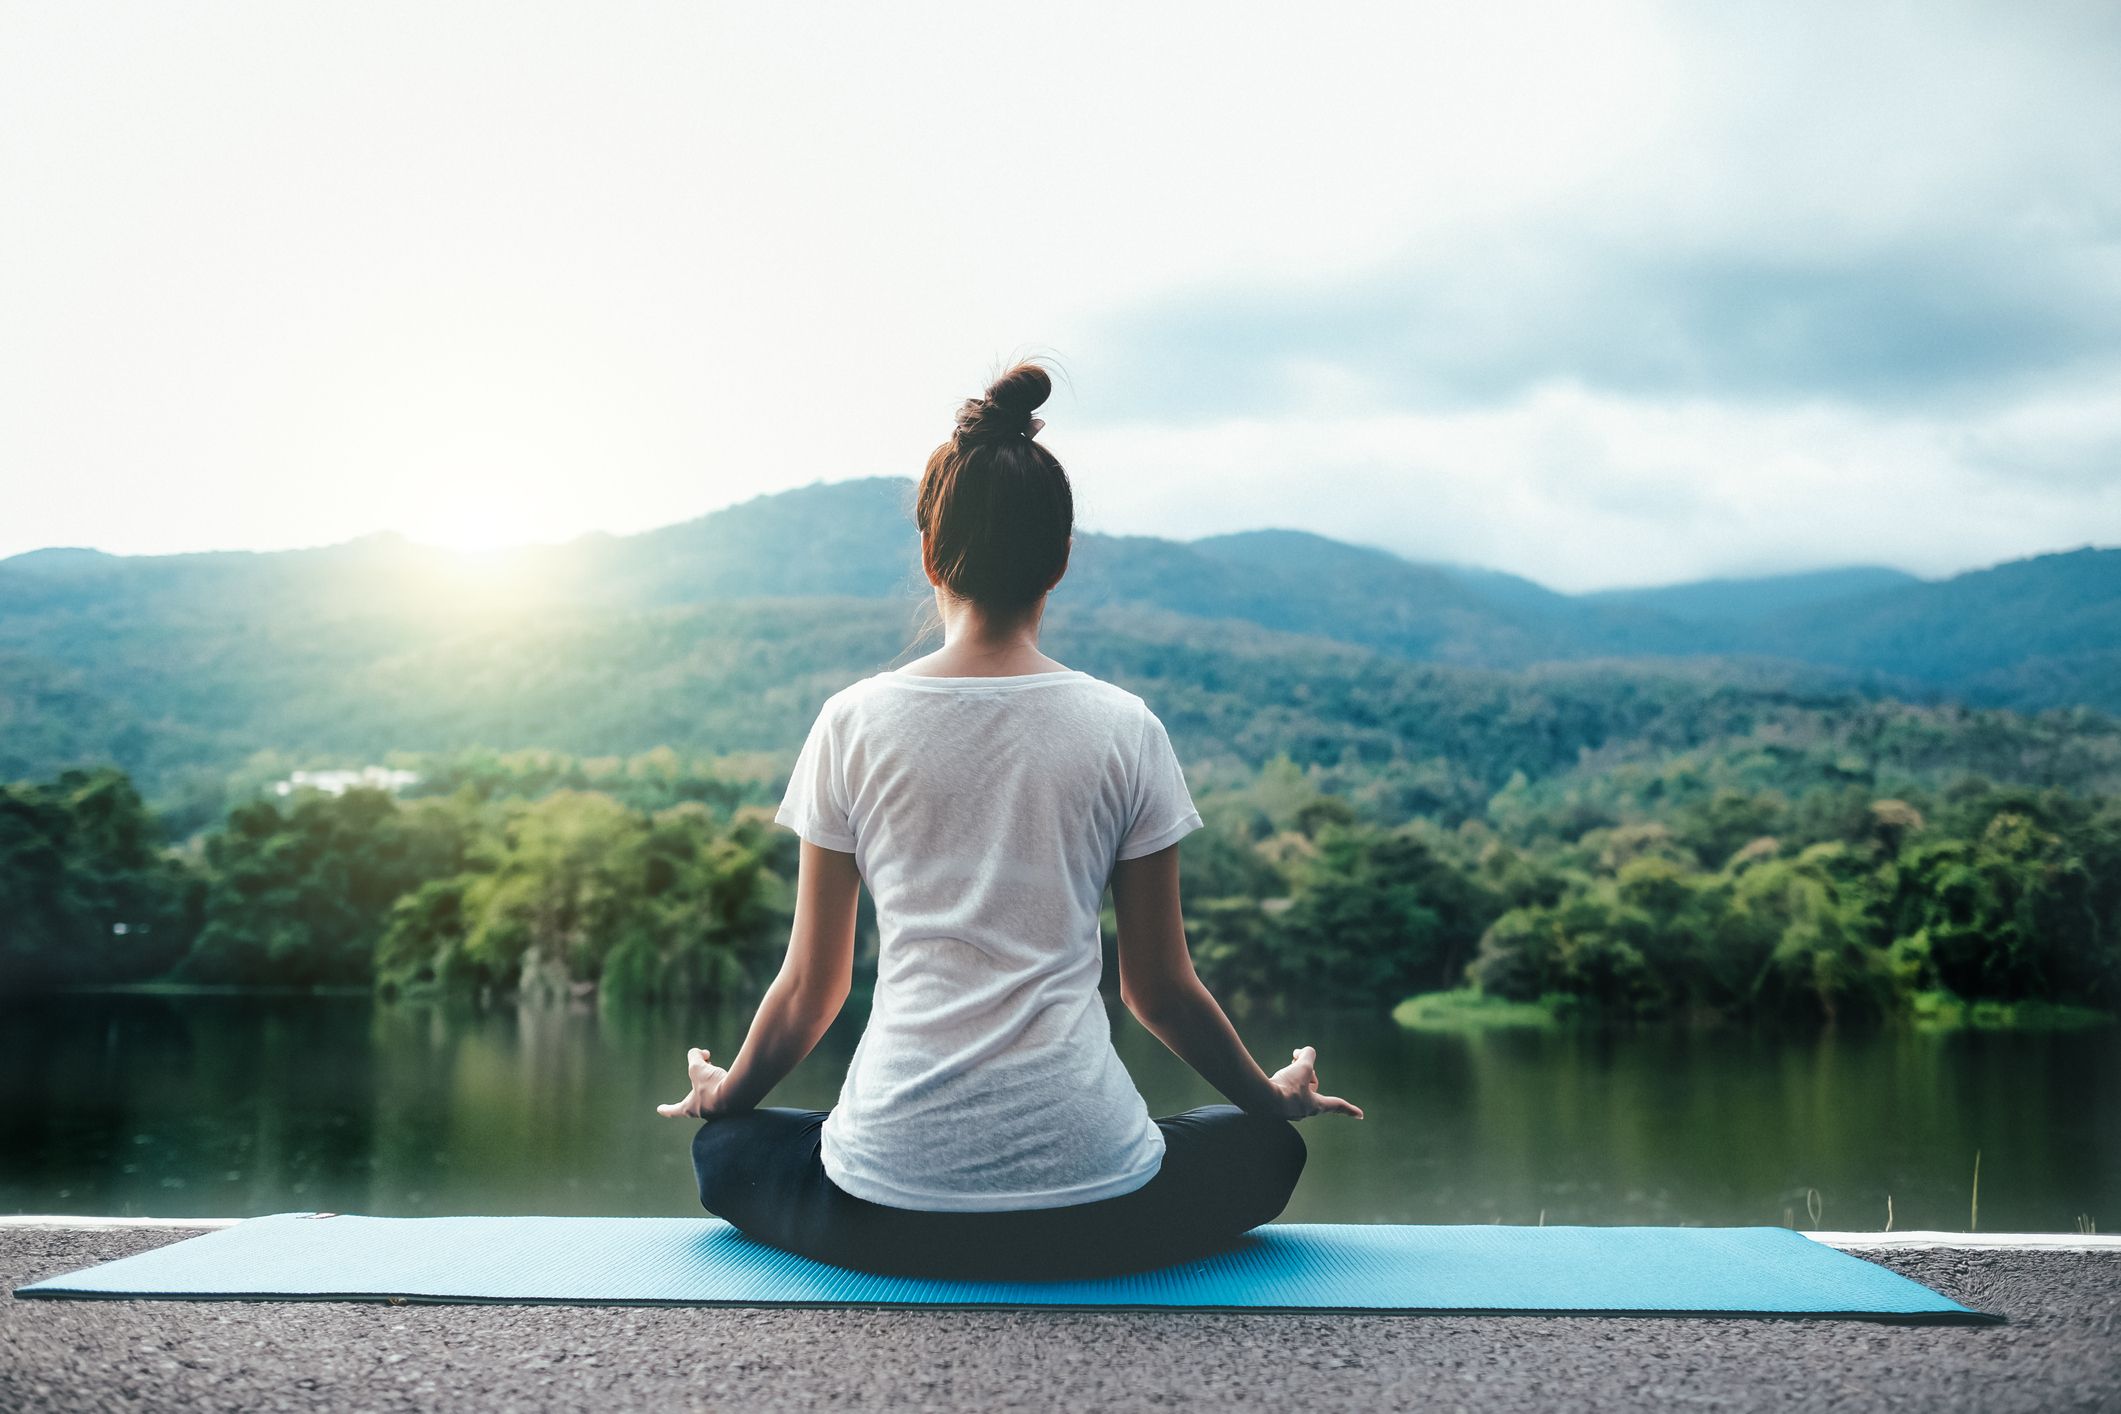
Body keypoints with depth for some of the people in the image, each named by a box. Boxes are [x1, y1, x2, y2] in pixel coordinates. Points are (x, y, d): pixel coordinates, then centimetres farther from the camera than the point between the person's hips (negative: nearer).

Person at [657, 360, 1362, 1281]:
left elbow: (811, 987, 7)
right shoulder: (1123, 728, -1)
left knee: (727, 1152, 31)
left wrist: (722, 1093, 27)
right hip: (1084, 1186, 0)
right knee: (1266, 1151, 29)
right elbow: (1160, 990, 6)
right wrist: (1275, 1098, 25)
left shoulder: (855, 722, 0)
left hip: (890, 1193, 0)